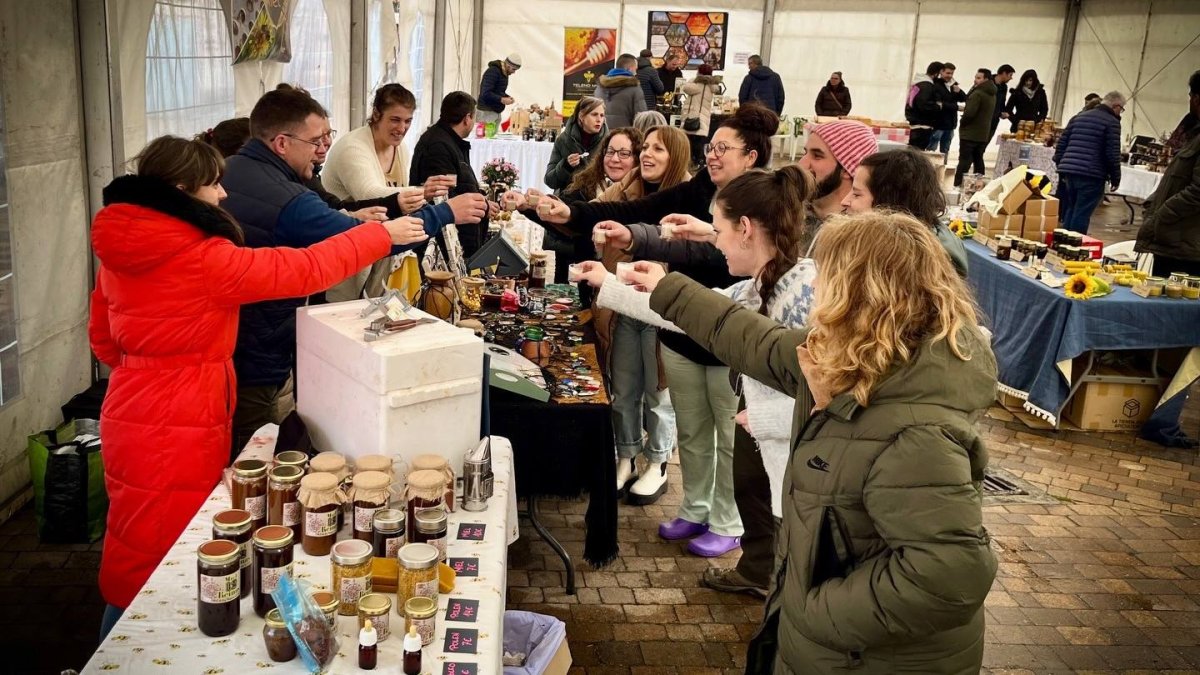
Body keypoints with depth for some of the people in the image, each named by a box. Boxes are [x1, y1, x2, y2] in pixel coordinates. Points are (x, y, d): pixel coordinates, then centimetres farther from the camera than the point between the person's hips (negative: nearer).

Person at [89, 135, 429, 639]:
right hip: (175, 430, -9)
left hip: (134, 413, 9)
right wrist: (383, 234, -8)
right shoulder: (202, 258, -21)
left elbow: (102, 337, 15)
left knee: (137, 556, 24)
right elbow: (304, 270, -17)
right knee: (152, 571, 7)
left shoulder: (120, 250, 5)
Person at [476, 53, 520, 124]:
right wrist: (501, 100, -24)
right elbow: (485, 94, -23)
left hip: (496, 112, 9)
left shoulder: (504, 73, 12)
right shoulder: (493, 71, -15)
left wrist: (508, 97, 5)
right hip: (486, 112, -9)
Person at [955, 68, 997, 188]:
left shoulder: (977, 93, -17)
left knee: (964, 160, -9)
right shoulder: (992, 95, 14)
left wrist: (962, 123, -6)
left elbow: (969, 113, -24)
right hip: (984, 133, 9)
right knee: (978, 159, 14)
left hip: (970, 133, -8)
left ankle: (958, 185, -11)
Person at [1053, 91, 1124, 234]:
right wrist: (1115, 178, 1)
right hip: (1092, 175, -6)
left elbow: (1061, 144, 15)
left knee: (1070, 211, 16)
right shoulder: (1112, 122, -4)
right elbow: (1113, 154, -8)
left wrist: (1061, 167, 21)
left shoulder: (1078, 117, 16)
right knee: (1081, 216, -4)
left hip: (1070, 171, 6)